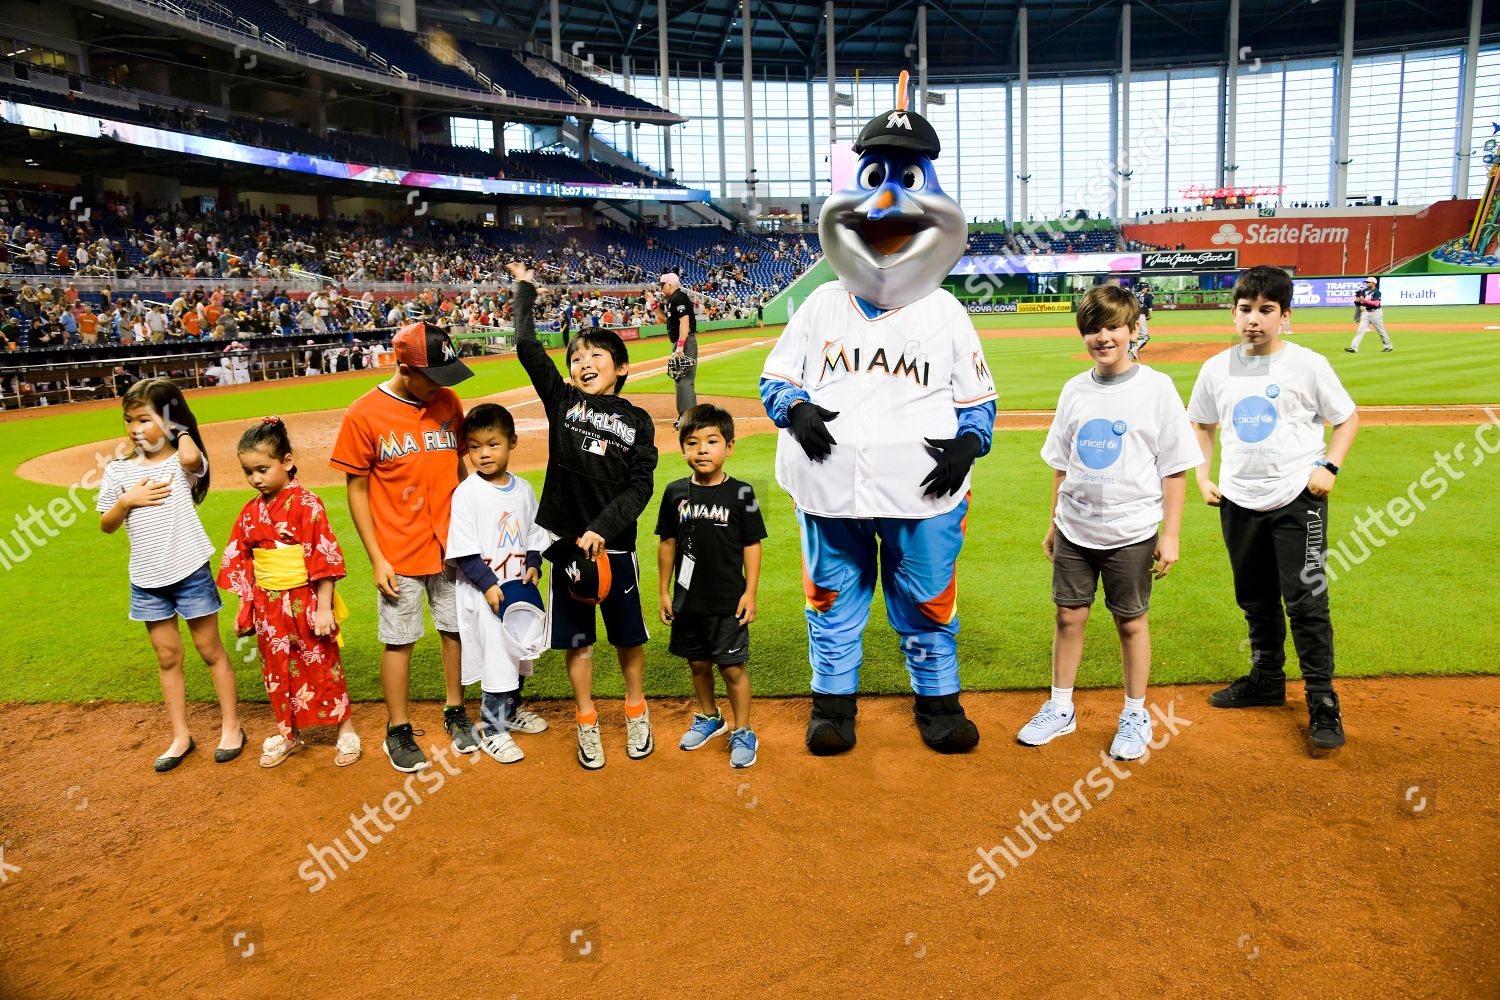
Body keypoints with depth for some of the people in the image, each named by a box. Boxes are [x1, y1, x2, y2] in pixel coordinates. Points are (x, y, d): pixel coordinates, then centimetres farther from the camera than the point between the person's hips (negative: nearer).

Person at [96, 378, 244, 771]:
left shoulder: (182, 462, -9)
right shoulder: (117, 471, 3)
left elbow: (191, 457, -36)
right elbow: (106, 526, 7)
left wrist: (182, 430, -15)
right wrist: (127, 500, -12)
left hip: (190, 572, -4)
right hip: (147, 580, 5)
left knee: (211, 650, 8)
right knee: (168, 657, 14)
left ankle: (231, 727, 21)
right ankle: (181, 736, 25)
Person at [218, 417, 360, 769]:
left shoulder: (306, 504, -13)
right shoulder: (250, 512, 5)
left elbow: (325, 558, -15)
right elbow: (240, 561, 12)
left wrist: (324, 608, -17)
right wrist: (244, 608, 11)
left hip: (304, 601, -5)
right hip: (268, 606, 6)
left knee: (322, 667, 5)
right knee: (277, 671, 15)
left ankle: (346, 730, 20)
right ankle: (289, 733, 31)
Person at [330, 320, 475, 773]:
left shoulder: (448, 402, 0)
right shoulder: (364, 414, -11)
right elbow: (357, 489, -5)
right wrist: (376, 558, -8)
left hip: (451, 545, 4)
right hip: (400, 553, -3)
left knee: (455, 629, 13)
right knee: (399, 641, 7)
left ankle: (455, 713, 32)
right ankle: (398, 731, 23)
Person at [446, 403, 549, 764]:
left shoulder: (523, 489, 3)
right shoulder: (467, 493, -13)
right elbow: (463, 551, -15)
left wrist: (533, 565, -3)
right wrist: (489, 584, -21)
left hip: (519, 588, 6)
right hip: (484, 594, -6)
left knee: (519, 653, 19)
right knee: (496, 660, -1)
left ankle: (511, 711, 40)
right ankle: (493, 731, 14)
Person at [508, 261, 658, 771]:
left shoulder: (638, 420, -1)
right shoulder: (562, 400, 2)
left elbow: (640, 486, -7)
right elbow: (526, 346, -3)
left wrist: (602, 529, -18)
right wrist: (525, 289, 6)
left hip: (614, 542, 0)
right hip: (566, 539, 1)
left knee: (628, 634, 12)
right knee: (576, 637, 9)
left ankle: (636, 710, 34)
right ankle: (586, 720, 25)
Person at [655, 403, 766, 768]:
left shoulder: (740, 493, -8)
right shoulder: (676, 492, -1)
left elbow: (752, 545, -4)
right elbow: (668, 543, 6)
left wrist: (750, 592, -7)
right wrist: (664, 591, 7)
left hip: (728, 601, -3)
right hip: (688, 600, 4)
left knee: (732, 668, 2)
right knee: (697, 663, 18)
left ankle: (743, 732, 18)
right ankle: (708, 718, 39)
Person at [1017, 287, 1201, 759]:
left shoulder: (1156, 387, -7)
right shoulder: (1075, 390, 5)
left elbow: (1175, 468, -6)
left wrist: (1170, 534, -9)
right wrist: (1054, 523, 13)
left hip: (1131, 532, -4)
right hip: (1074, 530, 4)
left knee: (1131, 621, 8)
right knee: (1068, 615, 10)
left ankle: (1135, 715, 24)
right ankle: (1060, 708, 25)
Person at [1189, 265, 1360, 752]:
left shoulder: (1308, 364, -5)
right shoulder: (1217, 369, 4)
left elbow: (1348, 417, 4)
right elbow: (1201, 425, 17)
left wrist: (1329, 466, -9)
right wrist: (1204, 476, 6)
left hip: (1298, 498, -4)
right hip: (1238, 502, 4)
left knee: (1306, 601, -6)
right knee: (1255, 599, 15)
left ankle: (1323, 702, 5)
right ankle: (1267, 680, 32)